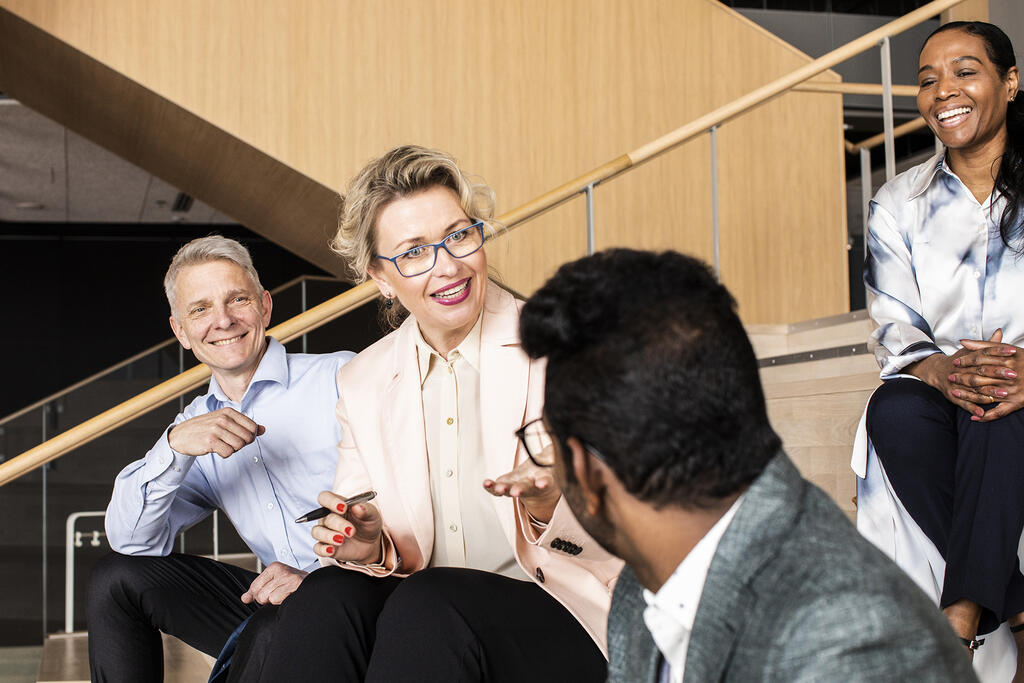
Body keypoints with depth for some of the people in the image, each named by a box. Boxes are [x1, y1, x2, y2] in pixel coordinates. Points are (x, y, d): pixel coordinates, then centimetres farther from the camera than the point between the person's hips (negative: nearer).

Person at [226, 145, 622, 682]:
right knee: (326, 599, -28)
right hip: (411, 613, 3)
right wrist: (368, 550, -14)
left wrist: (549, 506, -26)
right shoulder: (362, 384, 10)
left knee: (427, 607, -33)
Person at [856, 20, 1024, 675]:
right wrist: (940, 370, -24)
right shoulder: (900, 203, 9)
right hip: (938, 387, 3)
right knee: (895, 413, -32)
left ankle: (962, 620, -31)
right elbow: (894, 327, 1)